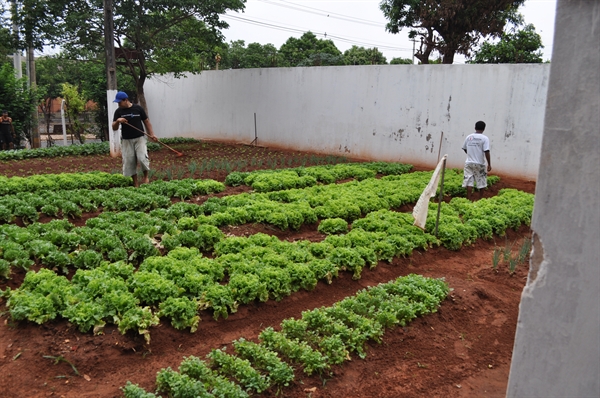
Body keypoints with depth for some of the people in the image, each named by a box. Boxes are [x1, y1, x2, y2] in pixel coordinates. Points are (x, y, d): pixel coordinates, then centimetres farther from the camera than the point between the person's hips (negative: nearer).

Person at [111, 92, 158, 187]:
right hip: (126, 140, 3)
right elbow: (114, 128, 4)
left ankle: (146, 177, 7)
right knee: (129, 162, 1)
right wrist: (117, 121, -17)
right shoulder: (118, 111, 5)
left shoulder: (138, 108, -1)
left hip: (139, 138, -2)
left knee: (142, 158, -18)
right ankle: (136, 184, 12)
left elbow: (146, 121, 7)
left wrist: (152, 134, -2)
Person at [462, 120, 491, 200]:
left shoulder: (468, 137, 2)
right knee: (481, 183, 13)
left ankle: (469, 200, -1)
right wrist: (489, 164, -9)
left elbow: (464, 148, 13)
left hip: (469, 163, 3)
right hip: (480, 164, -2)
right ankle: (480, 199, 23)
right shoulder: (485, 138, -9)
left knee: (469, 183, 2)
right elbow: (486, 152, -14)